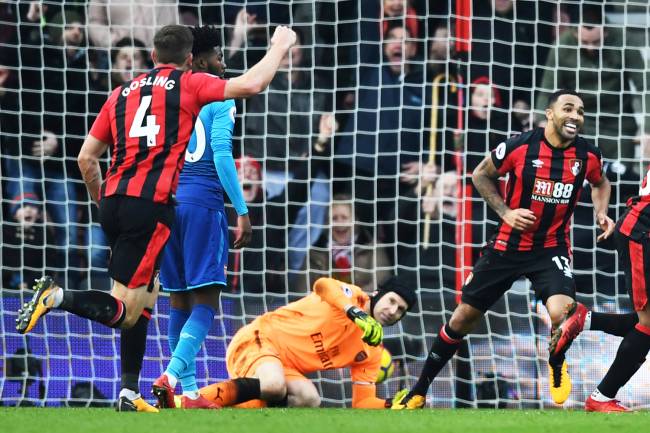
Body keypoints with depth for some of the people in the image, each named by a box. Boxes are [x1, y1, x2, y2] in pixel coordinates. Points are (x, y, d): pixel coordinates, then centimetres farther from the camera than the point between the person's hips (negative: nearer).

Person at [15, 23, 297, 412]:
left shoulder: (123, 93, 18)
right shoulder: (189, 85, 4)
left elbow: (87, 157, 16)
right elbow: (251, 85, -2)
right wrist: (280, 47, 14)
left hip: (114, 202, 7)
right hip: (150, 205, -7)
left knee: (148, 295, 19)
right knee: (125, 314, -5)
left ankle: (130, 394, 18)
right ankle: (57, 297, -28)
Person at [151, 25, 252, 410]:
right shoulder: (218, 99, -2)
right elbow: (221, 155, -12)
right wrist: (242, 212, -11)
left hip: (167, 202, 6)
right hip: (203, 202, -6)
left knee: (180, 301, 11)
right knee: (206, 302, -7)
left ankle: (190, 392, 11)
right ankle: (172, 375, -26)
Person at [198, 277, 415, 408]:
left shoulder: (371, 352, 14)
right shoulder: (353, 296, -4)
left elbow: (362, 402, 12)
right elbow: (322, 285, -28)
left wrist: (393, 405, -7)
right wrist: (356, 313, -41)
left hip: (285, 367, 7)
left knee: (309, 398, -27)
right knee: (273, 385, -40)